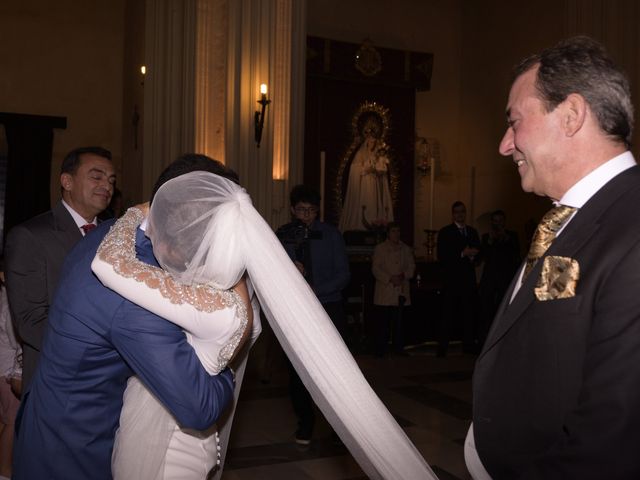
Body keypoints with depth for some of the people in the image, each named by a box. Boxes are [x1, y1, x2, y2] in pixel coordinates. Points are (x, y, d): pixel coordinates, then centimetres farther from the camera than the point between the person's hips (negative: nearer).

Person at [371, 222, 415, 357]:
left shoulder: (406, 249, 16)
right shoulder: (380, 248, 5)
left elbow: (411, 266, 11)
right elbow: (376, 269, -2)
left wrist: (403, 276, -9)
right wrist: (390, 279, -13)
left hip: (401, 291, 3)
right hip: (385, 292, -3)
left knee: (399, 321, 3)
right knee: (383, 321, -4)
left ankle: (398, 348, 11)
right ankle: (380, 349, 2)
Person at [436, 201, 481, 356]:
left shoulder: (472, 231, 16)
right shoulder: (445, 232, 1)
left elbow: (478, 254, 16)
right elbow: (442, 256, -9)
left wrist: (472, 256, -8)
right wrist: (463, 253, -15)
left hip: (469, 280, 4)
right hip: (452, 280, -4)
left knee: (469, 314, 4)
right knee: (448, 316, -5)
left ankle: (469, 347, 11)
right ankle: (442, 349, -1)